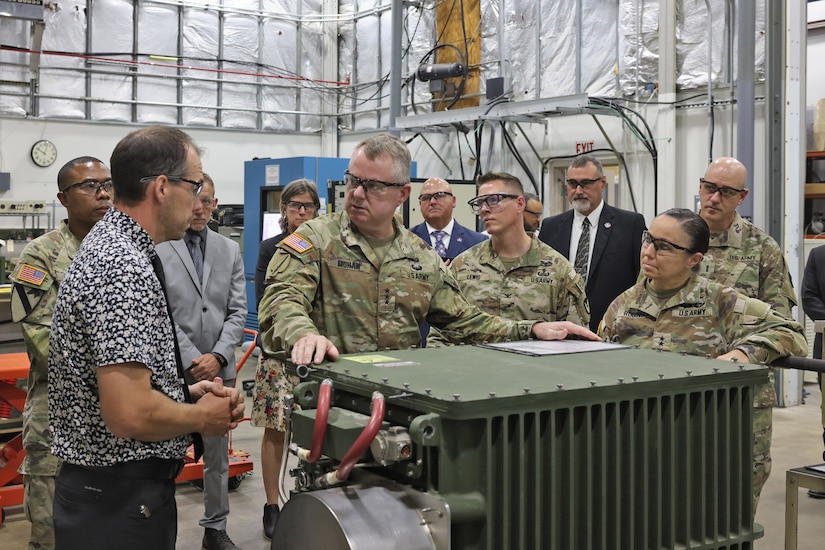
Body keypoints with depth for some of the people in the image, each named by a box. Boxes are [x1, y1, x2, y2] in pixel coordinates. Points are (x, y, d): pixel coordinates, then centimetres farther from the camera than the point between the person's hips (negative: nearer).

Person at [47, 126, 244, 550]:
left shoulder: (108, 244, 10)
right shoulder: (125, 268, -23)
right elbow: (129, 414, -29)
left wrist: (187, 392, 5)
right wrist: (202, 417, -12)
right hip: (122, 499, -10)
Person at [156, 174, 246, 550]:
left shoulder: (230, 250, 9)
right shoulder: (156, 249, -5)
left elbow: (237, 311, 6)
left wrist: (218, 356, -7)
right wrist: (192, 359, -13)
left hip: (218, 368, 4)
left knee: (217, 455, 12)